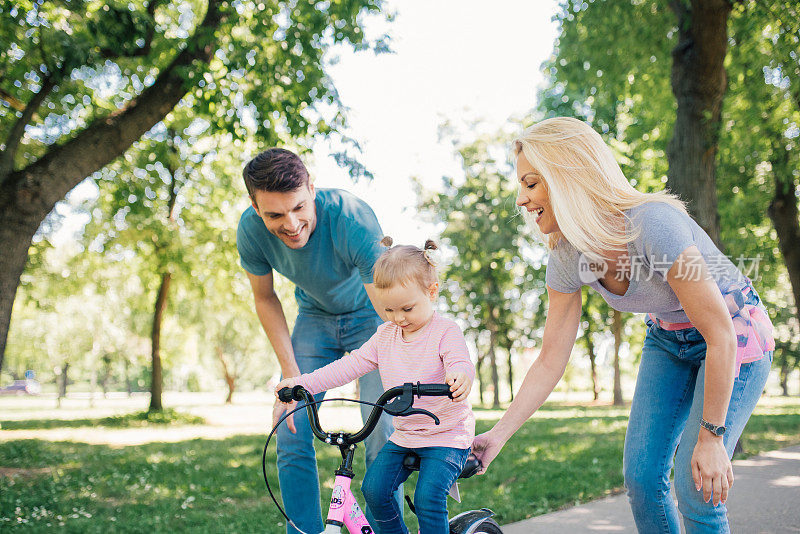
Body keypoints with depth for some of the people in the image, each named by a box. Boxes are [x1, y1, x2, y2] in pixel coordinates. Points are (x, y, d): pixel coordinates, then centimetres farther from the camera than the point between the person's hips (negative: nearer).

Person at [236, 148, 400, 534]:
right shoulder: (251, 230, -25)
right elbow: (265, 300, -6)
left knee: (382, 434, -13)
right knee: (291, 434, -7)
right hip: (315, 317, 3)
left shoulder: (352, 220, -37)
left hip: (368, 316, -3)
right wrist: (293, 378, -12)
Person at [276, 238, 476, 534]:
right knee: (374, 488, -7)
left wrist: (459, 377, -56)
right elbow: (352, 364, 4)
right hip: (403, 436, 6)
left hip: (447, 436, -6)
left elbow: (461, 363, -29)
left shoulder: (445, 332, -12)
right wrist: (303, 382, -5)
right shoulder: (385, 335, 6)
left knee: (428, 497, -22)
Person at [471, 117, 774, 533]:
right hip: (669, 339, 6)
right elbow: (550, 361, -7)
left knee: (697, 491, -12)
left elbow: (720, 334, -28)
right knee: (640, 475, -2)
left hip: (736, 334, -6)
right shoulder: (567, 259, -15)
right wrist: (498, 435, -12)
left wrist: (711, 437, -22)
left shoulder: (653, 226, -35)